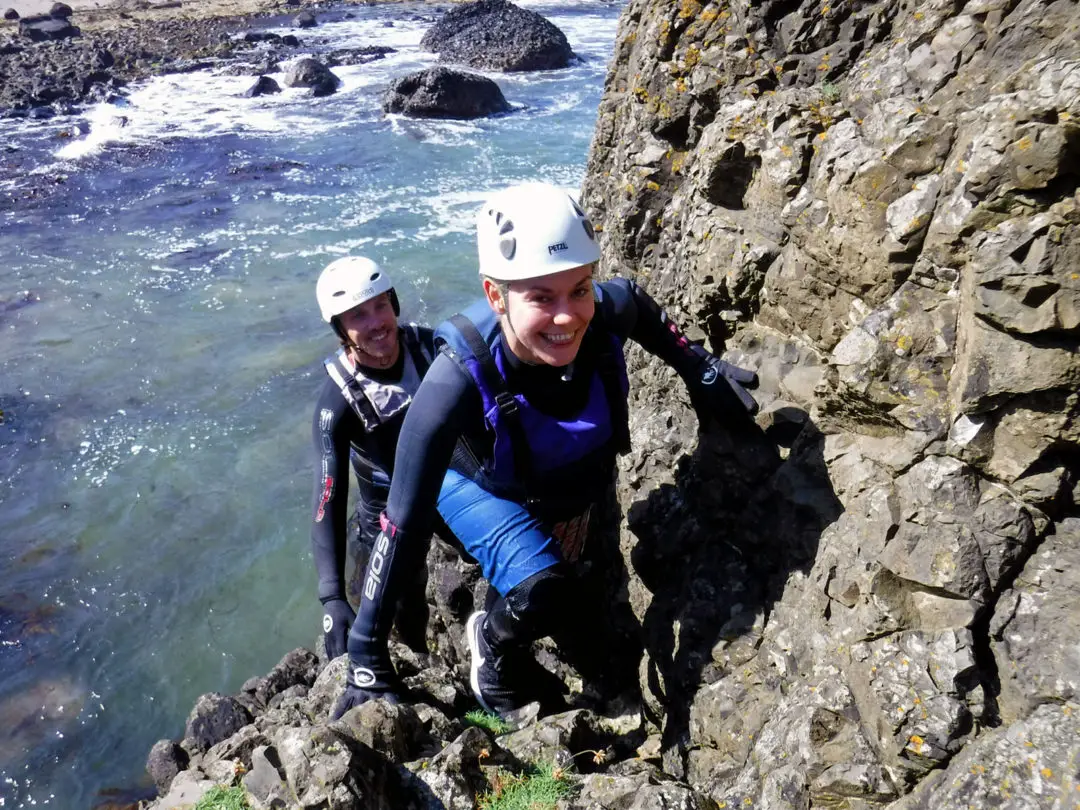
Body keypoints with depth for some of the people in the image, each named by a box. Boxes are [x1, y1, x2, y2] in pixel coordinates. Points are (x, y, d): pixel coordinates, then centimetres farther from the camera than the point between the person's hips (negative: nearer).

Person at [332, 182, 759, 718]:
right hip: (483, 488, -4)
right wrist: (366, 657, -32)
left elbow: (639, 304, -6)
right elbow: (403, 523, -36)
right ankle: (492, 641, 7)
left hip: (574, 489, 4)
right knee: (543, 597, -28)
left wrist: (699, 369, -5)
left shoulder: (605, 313, -34)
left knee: (547, 604, 24)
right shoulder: (460, 379, -42)